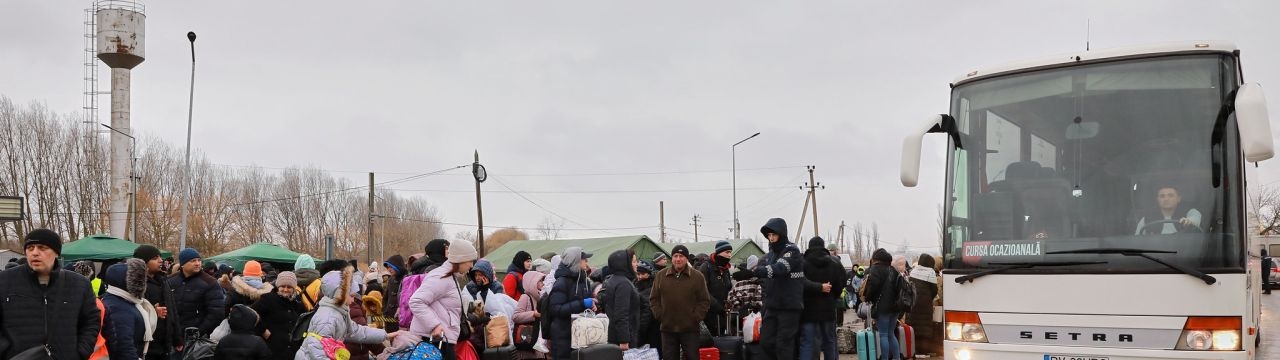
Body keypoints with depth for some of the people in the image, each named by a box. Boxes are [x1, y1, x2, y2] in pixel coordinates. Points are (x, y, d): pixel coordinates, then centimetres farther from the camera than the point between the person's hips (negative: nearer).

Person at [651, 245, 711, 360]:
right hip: (668, 328, 2)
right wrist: (659, 315, -1)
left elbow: (705, 301, 2)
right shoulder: (661, 275, 7)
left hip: (690, 329, -2)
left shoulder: (697, 276, 1)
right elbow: (654, 299, 11)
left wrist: (695, 317, -7)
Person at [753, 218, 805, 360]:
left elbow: (778, 268, -29)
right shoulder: (770, 255, 13)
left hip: (789, 306, -7)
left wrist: (753, 272, -38)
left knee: (783, 345, -6)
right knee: (766, 343, 4)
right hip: (772, 306, 7)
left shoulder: (792, 251, -11)